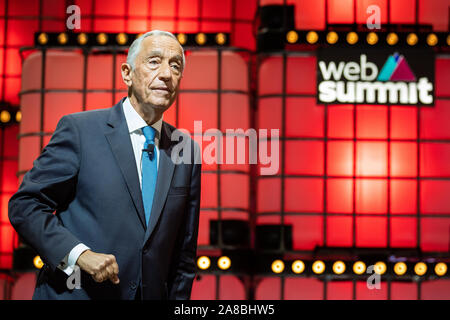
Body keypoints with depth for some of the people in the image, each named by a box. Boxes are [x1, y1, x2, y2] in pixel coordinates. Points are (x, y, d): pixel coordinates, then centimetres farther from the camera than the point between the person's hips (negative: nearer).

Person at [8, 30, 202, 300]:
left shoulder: (188, 151, 4)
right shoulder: (79, 130, -7)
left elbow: (184, 250, 9)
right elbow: (24, 204, -9)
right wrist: (78, 253, -21)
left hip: (152, 295, 4)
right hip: (74, 293, -3)